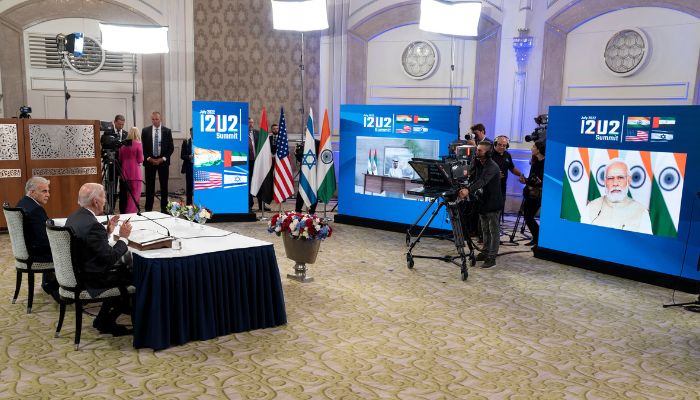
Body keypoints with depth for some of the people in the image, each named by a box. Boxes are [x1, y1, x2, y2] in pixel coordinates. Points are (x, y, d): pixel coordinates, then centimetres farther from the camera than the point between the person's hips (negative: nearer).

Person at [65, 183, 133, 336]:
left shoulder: (73, 218, 4)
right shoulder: (93, 225, -27)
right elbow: (110, 257, -23)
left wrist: (107, 231, 9)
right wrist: (123, 237, -11)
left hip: (77, 272, 10)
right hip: (92, 279, -10)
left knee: (123, 268, 21)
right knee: (133, 274, 4)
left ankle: (105, 320, 23)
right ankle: (105, 322, 19)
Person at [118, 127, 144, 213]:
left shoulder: (123, 145, 6)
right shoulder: (138, 144, -7)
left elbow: (120, 159, 11)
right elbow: (140, 160, -8)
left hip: (125, 172, 5)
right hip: (135, 172, -5)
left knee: (128, 194, 16)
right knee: (135, 194, 2)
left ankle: (127, 212, 23)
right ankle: (131, 212, -4)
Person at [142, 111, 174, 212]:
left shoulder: (167, 131, 2)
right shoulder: (145, 131, 4)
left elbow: (171, 147, 1)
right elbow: (142, 147, 3)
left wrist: (163, 159, -9)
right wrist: (149, 158, -8)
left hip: (163, 161, 0)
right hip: (149, 161, 0)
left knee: (164, 186, 4)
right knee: (149, 186, 3)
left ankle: (164, 209, 10)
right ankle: (148, 209, 9)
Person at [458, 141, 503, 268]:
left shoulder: (492, 167, -21)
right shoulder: (478, 164, 5)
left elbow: (482, 181, -36)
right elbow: (472, 178, 1)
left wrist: (468, 190, -50)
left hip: (493, 203, -8)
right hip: (482, 202, 8)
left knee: (494, 231, 1)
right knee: (485, 230, 16)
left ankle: (492, 257, 4)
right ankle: (485, 253, 27)